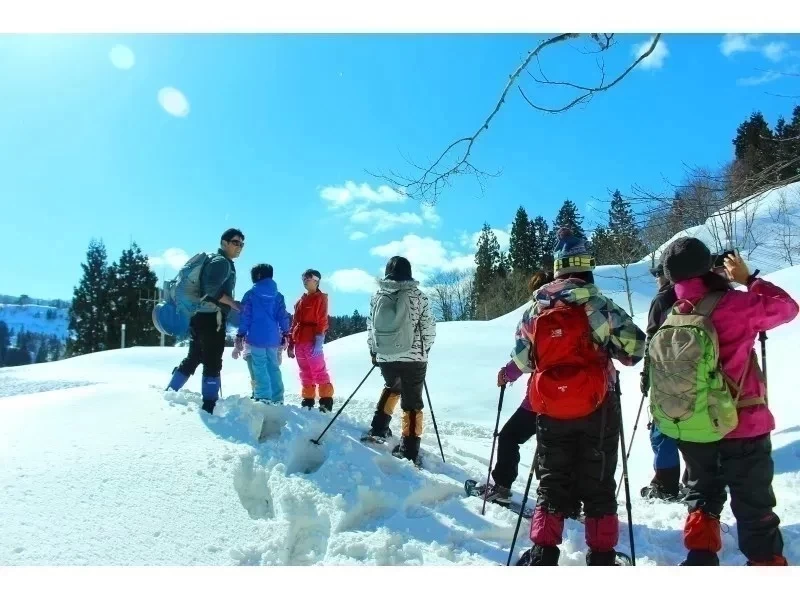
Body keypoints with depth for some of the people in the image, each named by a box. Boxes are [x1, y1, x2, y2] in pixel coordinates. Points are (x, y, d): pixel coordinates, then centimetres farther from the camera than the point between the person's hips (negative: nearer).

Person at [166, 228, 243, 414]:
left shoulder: (216, 262, 23)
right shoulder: (222, 262, -8)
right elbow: (212, 290, -22)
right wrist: (234, 303, -15)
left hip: (200, 317, 10)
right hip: (211, 318, -10)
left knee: (193, 358, 17)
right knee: (212, 363, -7)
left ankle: (169, 393, 23)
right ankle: (209, 405, -5)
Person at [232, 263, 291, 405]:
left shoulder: (250, 294, -1)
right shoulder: (278, 296, 10)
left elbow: (245, 317, -4)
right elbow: (283, 318, 7)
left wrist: (239, 338, -1)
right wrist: (284, 337, 13)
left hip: (256, 338, -4)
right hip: (273, 339, 4)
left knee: (259, 370, -1)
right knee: (274, 369, 11)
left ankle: (264, 399, -6)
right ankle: (277, 400, 13)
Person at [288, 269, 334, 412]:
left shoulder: (320, 298, 0)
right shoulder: (301, 300, 20)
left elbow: (322, 321, -9)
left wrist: (319, 341, -18)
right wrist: (291, 344, 16)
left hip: (312, 341, -7)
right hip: (299, 342, 7)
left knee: (318, 371, -7)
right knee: (305, 373, 10)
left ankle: (326, 400, -4)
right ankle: (308, 399, 17)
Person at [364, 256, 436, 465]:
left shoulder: (377, 296, 1)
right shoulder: (418, 296, -5)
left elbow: (370, 327, 7)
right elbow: (429, 328, -2)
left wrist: (373, 351, 21)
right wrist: (424, 350, 15)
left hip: (385, 357, 3)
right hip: (413, 357, -3)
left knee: (392, 387, 31)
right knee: (412, 402, 6)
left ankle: (378, 429, 28)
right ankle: (409, 450, 6)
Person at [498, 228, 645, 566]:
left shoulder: (536, 308, 0)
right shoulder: (597, 303, -11)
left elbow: (522, 358, 7)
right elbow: (636, 344, -8)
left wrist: (507, 373, 27)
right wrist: (621, 355, 12)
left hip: (551, 410, 3)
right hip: (597, 409, -2)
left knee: (552, 483, 15)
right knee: (598, 485, 12)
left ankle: (543, 556, 15)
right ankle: (601, 558, 18)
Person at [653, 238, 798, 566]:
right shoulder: (735, 305, -19)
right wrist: (748, 278, 6)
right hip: (742, 426, -4)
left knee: (702, 494, 23)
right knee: (754, 505, 11)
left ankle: (700, 558, 24)